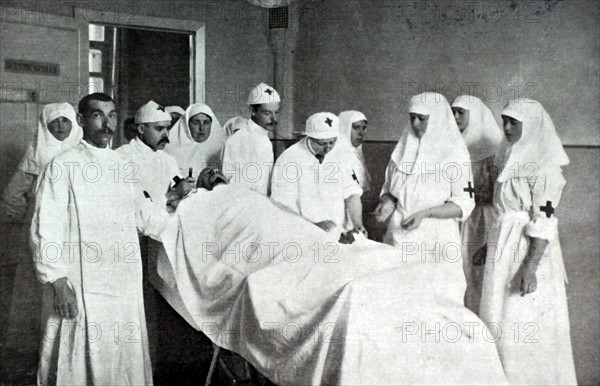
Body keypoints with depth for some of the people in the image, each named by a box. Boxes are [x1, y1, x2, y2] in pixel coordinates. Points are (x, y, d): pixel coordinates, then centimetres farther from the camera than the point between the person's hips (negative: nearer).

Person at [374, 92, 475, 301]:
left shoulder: (454, 153, -3)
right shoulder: (404, 147, 10)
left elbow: (464, 204, -6)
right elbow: (388, 187, 20)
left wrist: (425, 213, -18)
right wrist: (388, 202, -2)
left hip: (436, 240, -4)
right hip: (400, 237, 4)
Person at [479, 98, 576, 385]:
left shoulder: (544, 167, -13)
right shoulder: (511, 159, 12)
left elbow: (545, 222, -18)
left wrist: (530, 267, -23)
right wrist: (490, 246, 22)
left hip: (528, 251, -8)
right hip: (504, 248, 8)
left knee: (525, 324, -1)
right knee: (498, 320, 12)